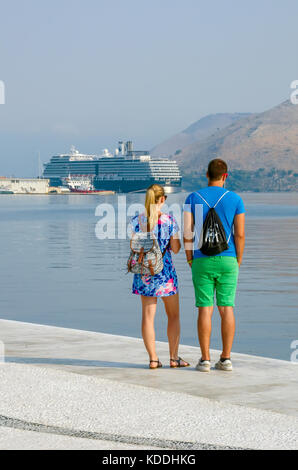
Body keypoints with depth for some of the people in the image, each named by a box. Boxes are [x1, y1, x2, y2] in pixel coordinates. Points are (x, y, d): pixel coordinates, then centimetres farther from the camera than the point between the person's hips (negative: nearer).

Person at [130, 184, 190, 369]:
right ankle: (174, 357, 12)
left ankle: (153, 359, 4)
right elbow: (176, 249, -6)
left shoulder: (136, 221, -3)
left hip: (144, 271, 2)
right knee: (173, 315, 11)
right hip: (165, 271, -2)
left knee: (148, 316, 5)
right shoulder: (170, 221, -10)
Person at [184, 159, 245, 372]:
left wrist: (190, 260, 7)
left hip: (202, 260, 0)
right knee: (227, 308, 4)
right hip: (227, 259, 0)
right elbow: (240, 234, -3)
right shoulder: (235, 199, -1)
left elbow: (187, 233, -3)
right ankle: (226, 359, 4)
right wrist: (238, 262, 7)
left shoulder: (193, 199, 1)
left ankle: (205, 360, 0)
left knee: (205, 309, 0)